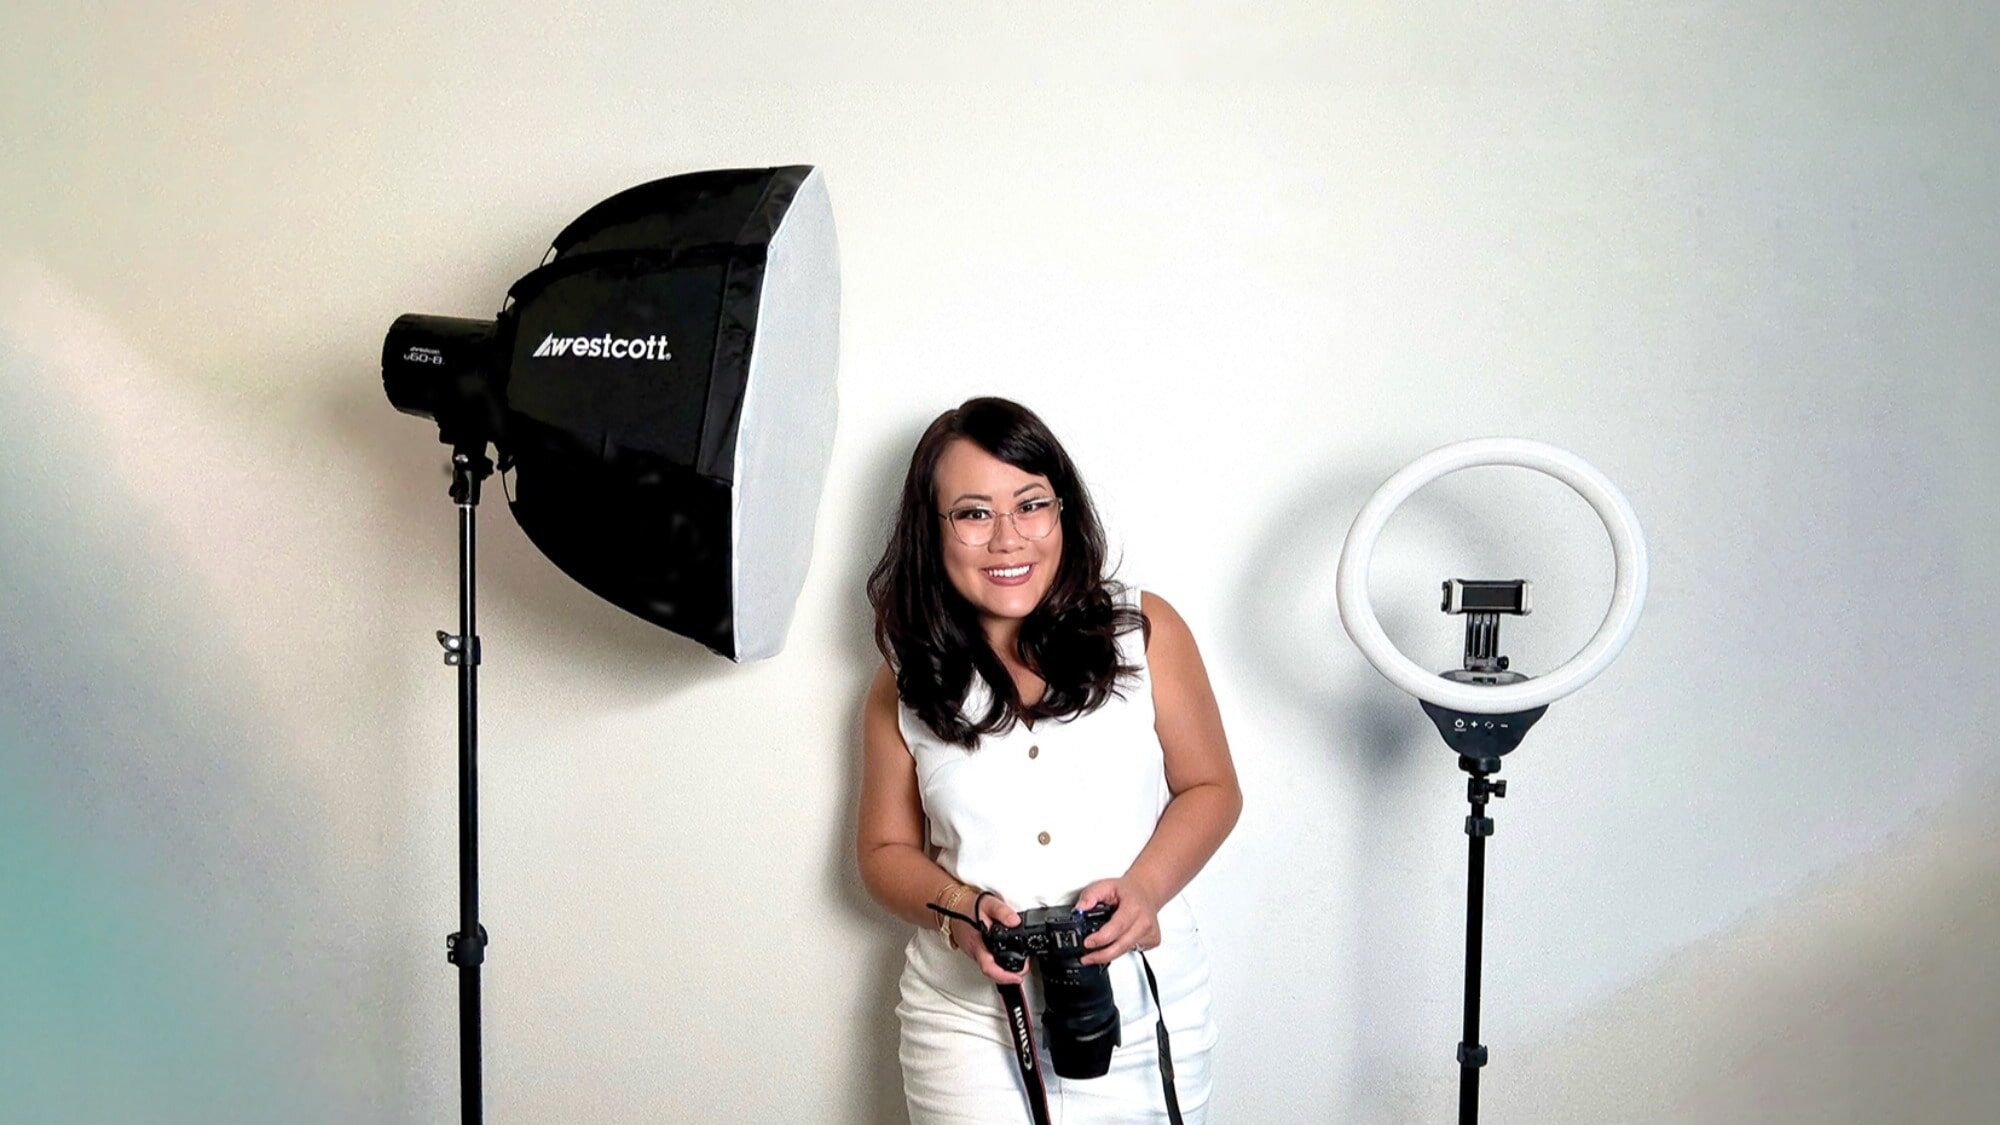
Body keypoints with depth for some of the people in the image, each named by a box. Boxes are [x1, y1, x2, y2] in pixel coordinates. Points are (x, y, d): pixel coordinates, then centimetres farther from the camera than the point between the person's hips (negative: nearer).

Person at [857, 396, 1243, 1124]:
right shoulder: (905, 684, 1)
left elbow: (1211, 789, 2)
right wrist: (957, 910, -13)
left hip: (1144, 1003, 0)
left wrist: (1143, 886, -16)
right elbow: (885, 850, 7)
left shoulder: (1144, 631, -4)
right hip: (970, 1018, 0)